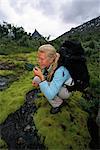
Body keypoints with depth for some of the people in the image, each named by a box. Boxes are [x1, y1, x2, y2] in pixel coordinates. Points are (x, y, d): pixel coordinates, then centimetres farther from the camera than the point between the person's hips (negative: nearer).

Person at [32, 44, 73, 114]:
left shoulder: (60, 71, -38)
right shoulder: (48, 64, -17)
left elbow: (50, 96, -38)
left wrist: (41, 77, -41)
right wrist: (37, 81, -14)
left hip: (66, 90, -7)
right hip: (55, 84, 7)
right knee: (37, 79, -6)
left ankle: (59, 103, -2)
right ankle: (57, 96, 9)